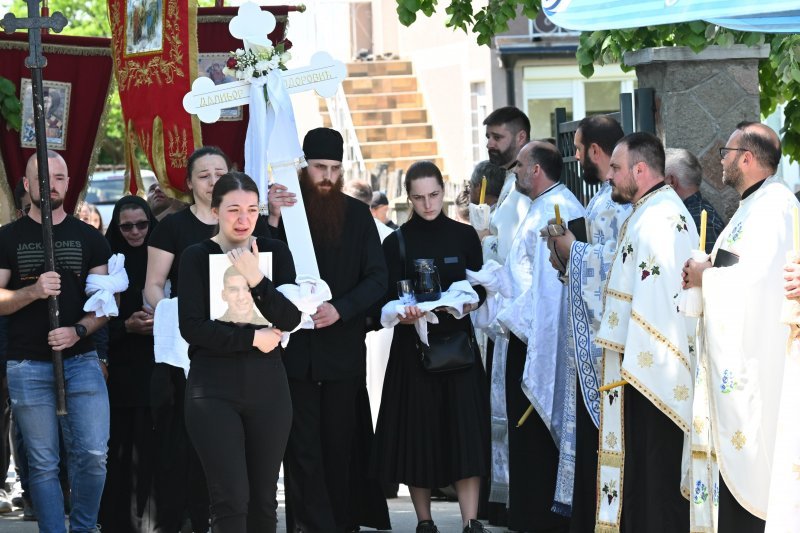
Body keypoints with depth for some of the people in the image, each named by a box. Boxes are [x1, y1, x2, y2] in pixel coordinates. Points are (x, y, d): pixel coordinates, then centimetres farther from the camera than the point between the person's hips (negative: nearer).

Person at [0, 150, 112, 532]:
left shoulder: (90, 239, 9)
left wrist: (78, 331, -12)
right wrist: (34, 291, -18)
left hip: (81, 360, 1)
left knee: (93, 455, -7)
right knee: (43, 464, 0)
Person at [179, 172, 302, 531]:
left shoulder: (275, 252, 6)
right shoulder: (197, 257, -1)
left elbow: (290, 319, -4)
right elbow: (192, 326, -10)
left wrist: (256, 281, -17)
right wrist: (252, 338, -12)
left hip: (267, 385, 3)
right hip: (214, 388, -3)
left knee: (263, 499, 6)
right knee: (231, 500, -11)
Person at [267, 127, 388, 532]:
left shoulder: (357, 215, 6)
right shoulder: (283, 208, 0)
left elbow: (377, 278, 1)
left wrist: (341, 309, -15)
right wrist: (273, 220, -22)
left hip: (342, 345, 2)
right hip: (295, 346, -2)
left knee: (339, 445, 8)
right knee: (302, 447, -2)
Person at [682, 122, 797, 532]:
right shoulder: (754, 205, 18)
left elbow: (758, 276, -27)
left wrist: (706, 277, -12)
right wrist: (707, 273, 0)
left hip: (758, 359, -11)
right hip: (737, 358, 11)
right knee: (737, 467, 12)